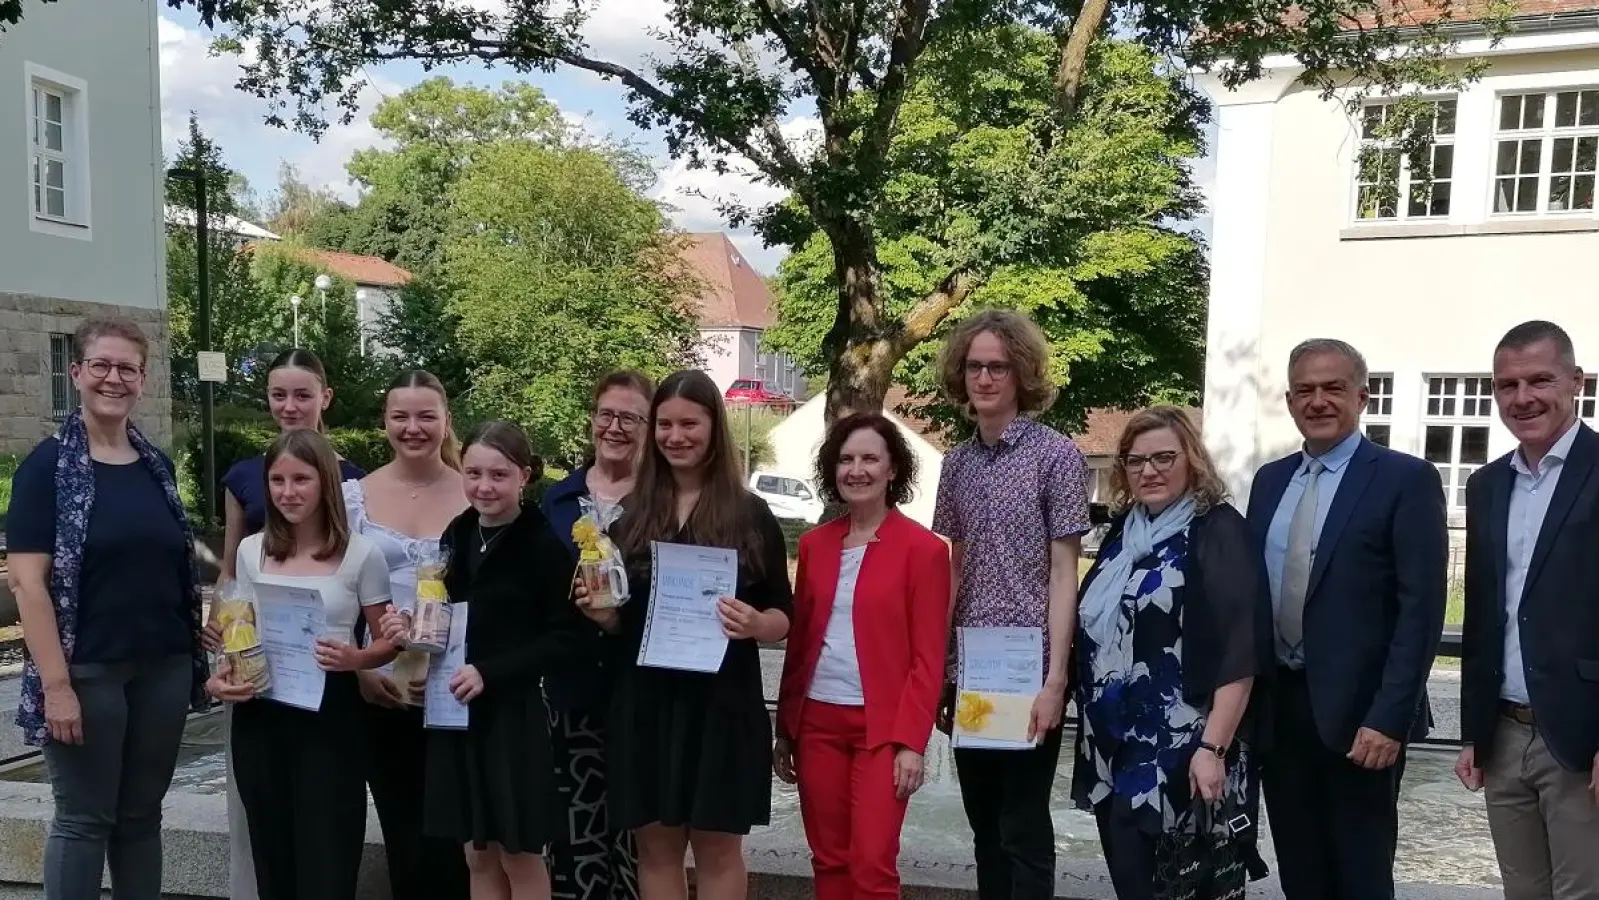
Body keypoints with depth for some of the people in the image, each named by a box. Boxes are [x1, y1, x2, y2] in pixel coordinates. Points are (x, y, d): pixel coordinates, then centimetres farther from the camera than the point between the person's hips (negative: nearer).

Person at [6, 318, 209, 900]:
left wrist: (197, 644, 8)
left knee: (142, 814, 13)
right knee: (83, 819, 5)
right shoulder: (49, 465, -7)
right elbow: (27, 580, -12)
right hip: (88, 671, -5)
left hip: (164, 667, 5)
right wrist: (56, 683, -17)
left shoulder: (157, 465, 9)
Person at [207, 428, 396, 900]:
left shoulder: (360, 554, -5)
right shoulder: (250, 551, 7)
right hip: (260, 716, 4)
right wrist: (222, 676, -4)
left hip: (330, 715, -4)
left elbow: (389, 642, 1)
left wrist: (355, 659, -20)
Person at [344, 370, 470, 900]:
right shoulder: (355, 495, 2)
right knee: (401, 835, 12)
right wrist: (359, 668, -5)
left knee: (447, 836, 1)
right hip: (380, 689, 2)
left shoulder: (473, 494, -2)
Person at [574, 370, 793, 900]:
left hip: (722, 701, -3)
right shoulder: (632, 515, 6)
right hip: (643, 702, 3)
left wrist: (755, 625, -21)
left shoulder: (751, 515, -2)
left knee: (718, 847, 6)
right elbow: (620, 618, 13)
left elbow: (783, 617, 0)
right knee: (655, 845, 10)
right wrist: (601, 613, -9)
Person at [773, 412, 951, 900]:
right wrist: (784, 728, 11)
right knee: (828, 860, 11)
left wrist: (911, 741, -13)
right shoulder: (814, 544, 8)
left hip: (882, 727, -4)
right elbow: (798, 641, 12)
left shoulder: (923, 548, -6)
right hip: (817, 721, 5)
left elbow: (928, 658, -7)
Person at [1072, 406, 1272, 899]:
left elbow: (1240, 653, -15)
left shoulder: (1219, 531, -9)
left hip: (1181, 756, -7)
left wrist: (1213, 748, -21)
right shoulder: (1123, 534, 12)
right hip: (1116, 751, 7)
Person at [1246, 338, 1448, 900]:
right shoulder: (1270, 480, 11)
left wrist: (1389, 717, -18)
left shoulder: (1404, 479, -7)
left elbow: (1421, 608, -12)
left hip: (1357, 711, -5)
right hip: (1277, 705, 5)